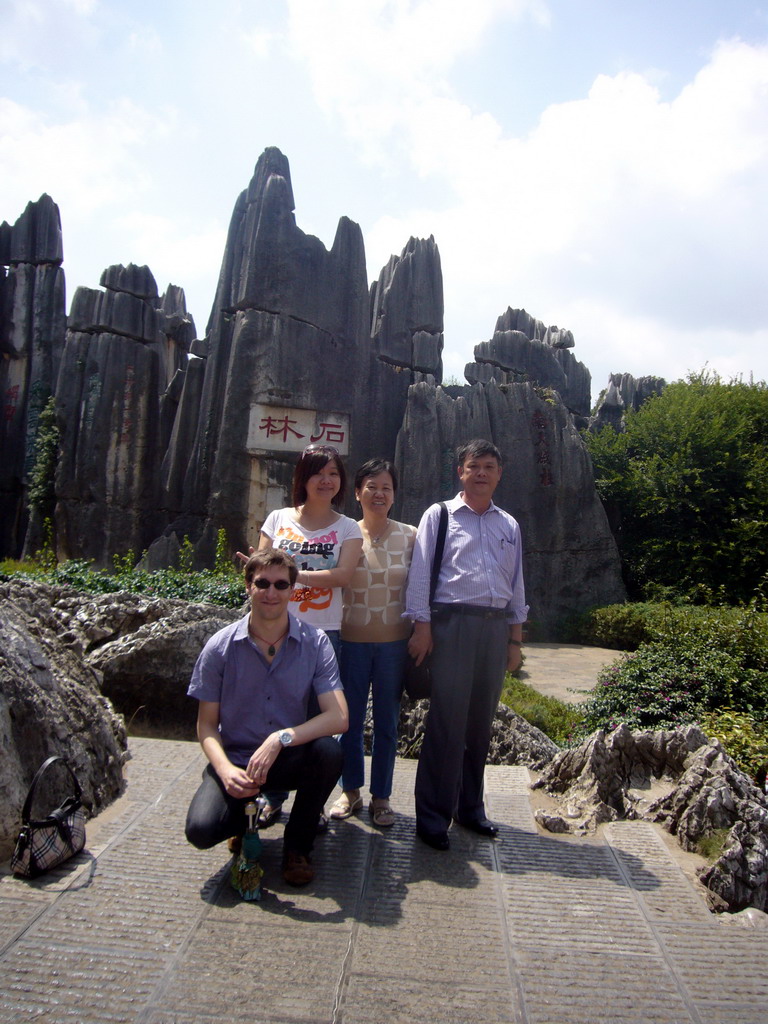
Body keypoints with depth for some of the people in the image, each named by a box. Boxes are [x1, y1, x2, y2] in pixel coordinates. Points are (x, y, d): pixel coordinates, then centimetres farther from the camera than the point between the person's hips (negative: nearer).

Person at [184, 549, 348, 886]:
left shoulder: (315, 643, -10)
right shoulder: (220, 647, -8)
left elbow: (339, 717, -18)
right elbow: (207, 725, -2)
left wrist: (281, 738, -32)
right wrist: (226, 770, -21)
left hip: (290, 759, 0)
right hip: (236, 760, 0)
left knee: (329, 750, -31)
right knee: (202, 829, -25)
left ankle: (298, 844, -1)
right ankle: (249, 815, 14)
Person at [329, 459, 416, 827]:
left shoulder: (409, 536, 1)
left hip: (394, 641, 0)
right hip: (352, 640, 0)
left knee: (387, 721, 10)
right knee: (350, 719, 10)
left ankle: (381, 796, 27)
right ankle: (351, 791, 29)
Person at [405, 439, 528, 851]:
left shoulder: (509, 525, 17)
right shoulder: (438, 516, 3)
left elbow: (516, 584, 18)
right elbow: (420, 573, -2)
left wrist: (515, 639, 14)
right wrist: (422, 628, -9)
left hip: (496, 626, 5)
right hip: (452, 622, -4)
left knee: (480, 723, 13)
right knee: (447, 722, -4)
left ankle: (470, 807, 28)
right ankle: (432, 818, 10)